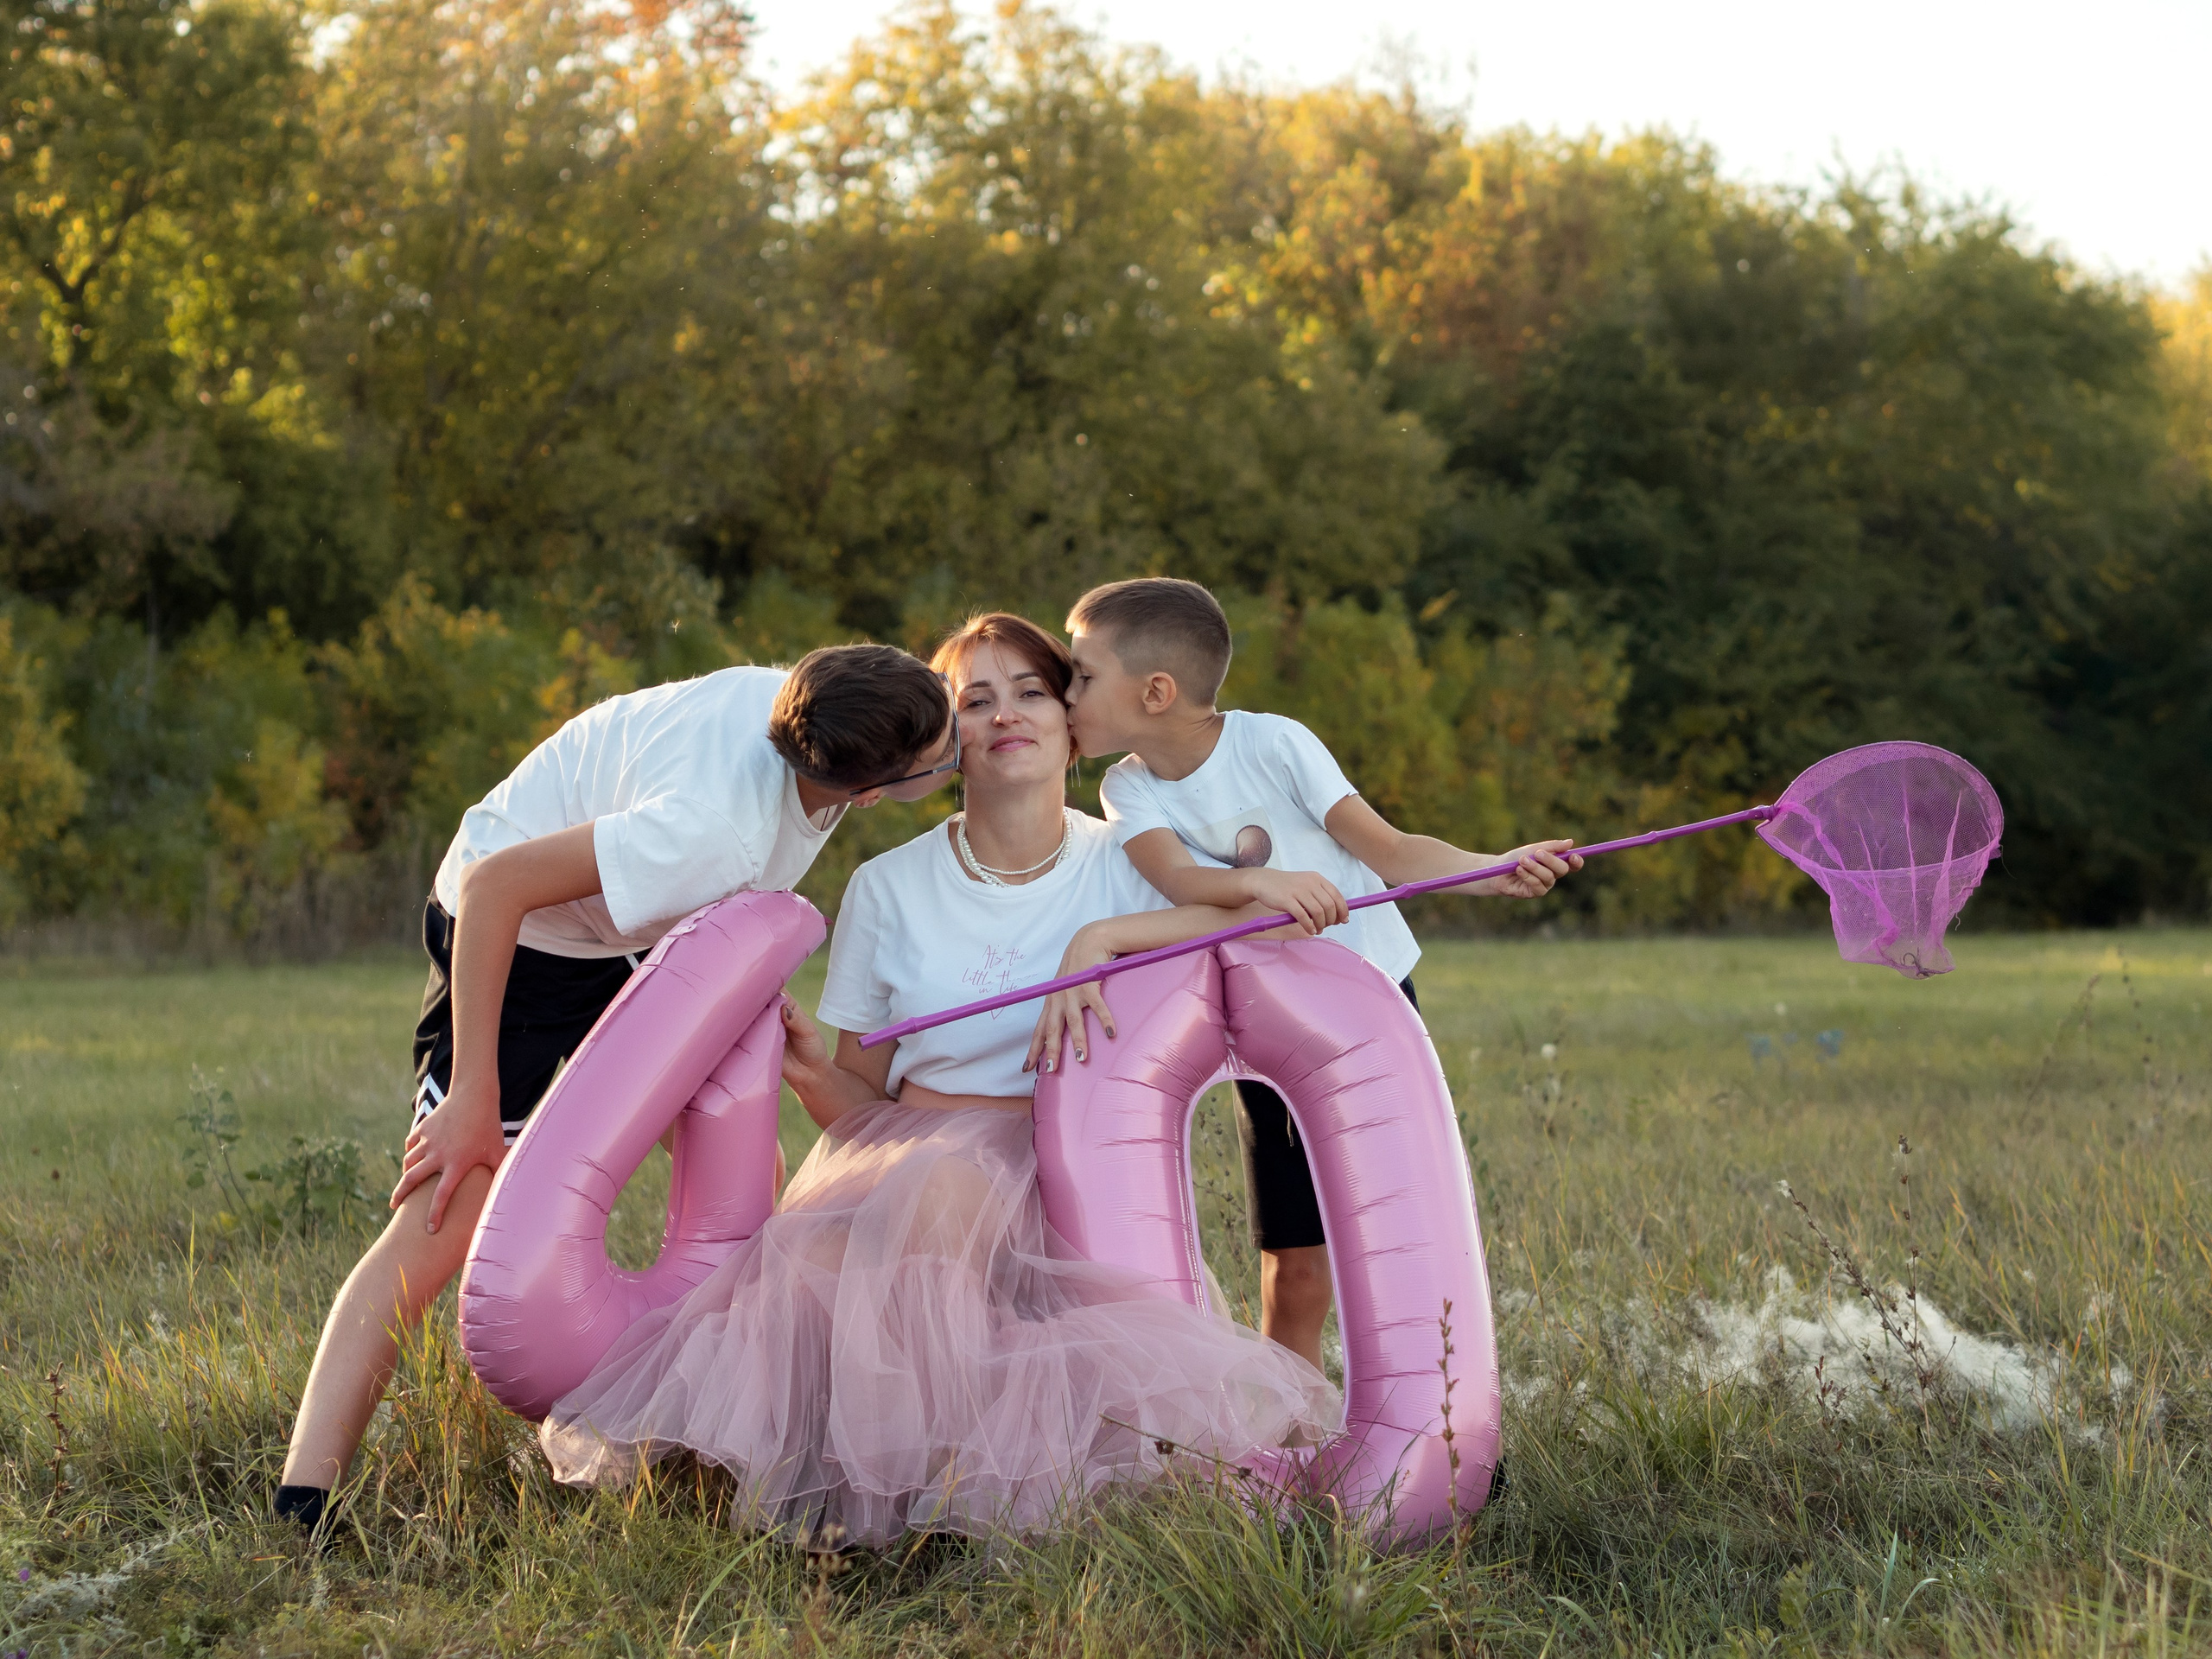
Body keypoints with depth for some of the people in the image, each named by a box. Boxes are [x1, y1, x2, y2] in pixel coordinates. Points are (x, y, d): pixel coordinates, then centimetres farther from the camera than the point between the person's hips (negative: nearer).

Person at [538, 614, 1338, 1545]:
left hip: (1061, 1175, -1)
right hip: (904, 1157, 1)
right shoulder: (890, 889, 9)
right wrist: (814, 1068, -14)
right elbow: (862, 1105, 10)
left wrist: (1101, 938, -18)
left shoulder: (1123, 867, 6)